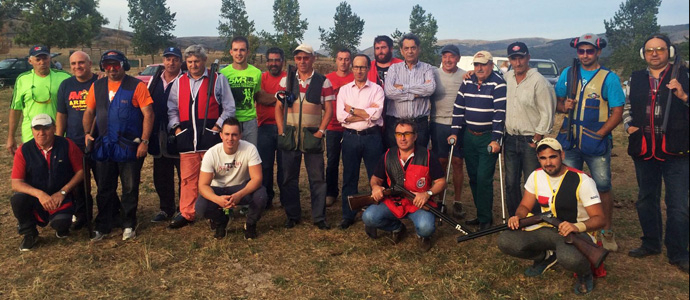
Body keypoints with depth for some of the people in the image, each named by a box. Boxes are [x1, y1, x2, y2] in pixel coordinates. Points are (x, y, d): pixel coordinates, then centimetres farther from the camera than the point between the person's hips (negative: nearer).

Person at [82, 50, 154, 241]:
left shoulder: (137, 86, -6)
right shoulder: (97, 86, 9)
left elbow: (148, 114, -9)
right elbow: (89, 112, 16)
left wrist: (144, 141, -14)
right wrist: (87, 133, 0)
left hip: (129, 147, -4)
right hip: (103, 146, 4)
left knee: (130, 188, 6)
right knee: (104, 189, 12)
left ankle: (128, 225, 20)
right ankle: (103, 226, 23)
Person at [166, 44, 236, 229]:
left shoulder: (218, 80, 3)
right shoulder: (179, 82, 16)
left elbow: (229, 108, 2)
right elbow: (172, 109, 18)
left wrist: (217, 127, -7)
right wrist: (176, 128, 4)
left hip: (210, 136, -3)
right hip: (187, 138, 3)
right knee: (188, 177, 6)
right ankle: (186, 214, 15)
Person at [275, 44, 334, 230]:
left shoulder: (323, 82, 4)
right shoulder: (286, 80, 9)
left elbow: (328, 109, 2)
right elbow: (278, 107, 9)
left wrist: (321, 131, -8)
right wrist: (281, 131, -1)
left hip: (312, 135, -2)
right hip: (290, 135, 2)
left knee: (317, 177, 0)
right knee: (289, 177, 6)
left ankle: (319, 217, 10)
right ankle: (292, 215, 18)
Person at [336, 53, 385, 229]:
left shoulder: (376, 89, 2)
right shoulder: (344, 89, 8)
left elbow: (376, 114, -13)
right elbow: (340, 116, -5)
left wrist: (352, 110, -7)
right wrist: (366, 113, -9)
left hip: (372, 137, -2)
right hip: (350, 137, 2)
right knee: (349, 177, 8)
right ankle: (348, 215, 19)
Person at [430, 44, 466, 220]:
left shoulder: (465, 77, 2)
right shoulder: (434, 75, 5)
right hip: (439, 124, 1)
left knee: (457, 162, 2)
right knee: (441, 162, 5)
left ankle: (457, 202, 12)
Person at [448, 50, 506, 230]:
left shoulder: (498, 84, -8)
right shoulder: (467, 83, 9)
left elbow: (500, 113, -14)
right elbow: (458, 108, 9)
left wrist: (496, 139, -19)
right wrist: (454, 132, 3)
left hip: (488, 137, -6)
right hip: (469, 136, 6)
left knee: (484, 178, -7)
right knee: (473, 177, 10)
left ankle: (485, 219, 5)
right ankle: (481, 215, 22)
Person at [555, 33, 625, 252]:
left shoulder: (609, 78, -2)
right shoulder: (567, 74, 9)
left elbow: (617, 112, -6)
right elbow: (558, 102, 15)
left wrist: (599, 134, -17)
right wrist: (564, 106, -9)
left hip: (597, 143, -3)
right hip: (569, 141, 3)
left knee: (603, 188, 1)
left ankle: (606, 232, 16)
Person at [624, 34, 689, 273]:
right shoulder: (635, 79, 11)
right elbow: (626, 107, 23)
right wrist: (628, 125, 7)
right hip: (644, 149, 4)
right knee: (646, 199, 15)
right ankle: (651, 244, 31)